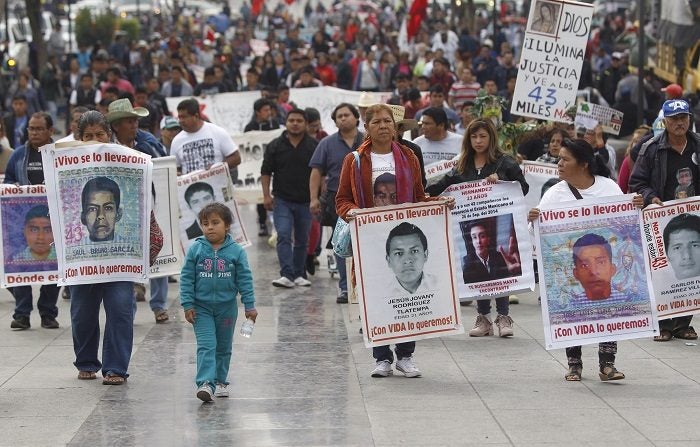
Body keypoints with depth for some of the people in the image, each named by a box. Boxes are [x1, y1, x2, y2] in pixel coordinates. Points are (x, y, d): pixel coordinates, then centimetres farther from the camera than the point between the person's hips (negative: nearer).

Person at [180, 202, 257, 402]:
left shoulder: (236, 251, -5)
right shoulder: (195, 250, -6)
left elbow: (245, 280, -1)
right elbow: (186, 279, -3)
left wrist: (249, 305, -3)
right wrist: (188, 305, -8)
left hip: (227, 308, 2)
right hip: (201, 307, -2)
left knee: (223, 347, 14)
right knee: (206, 346, -12)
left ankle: (220, 381, 28)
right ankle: (205, 384, -21)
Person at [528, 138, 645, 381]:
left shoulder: (609, 186, 2)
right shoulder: (556, 194, -3)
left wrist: (637, 206, -11)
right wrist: (532, 220, -29)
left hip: (606, 257, 1)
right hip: (570, 261, -1)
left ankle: (607, 364, 4)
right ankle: (574, 364, 15)